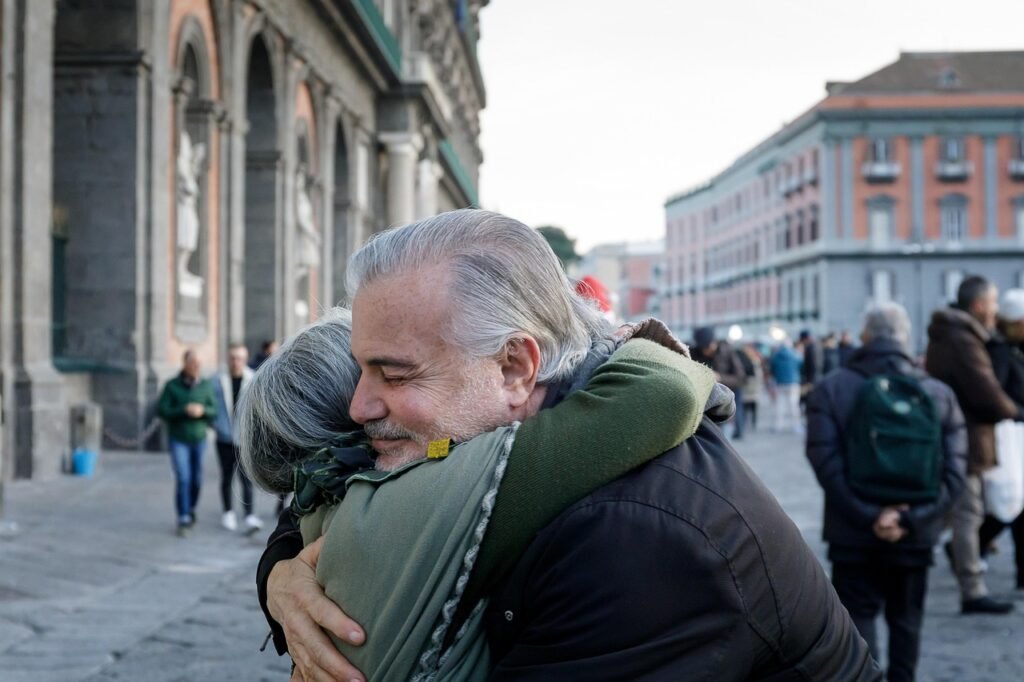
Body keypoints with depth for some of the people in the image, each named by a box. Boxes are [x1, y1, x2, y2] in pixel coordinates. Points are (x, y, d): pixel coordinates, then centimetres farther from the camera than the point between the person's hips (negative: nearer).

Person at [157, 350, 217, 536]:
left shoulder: (205, 386, -2)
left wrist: (202, 410, -23)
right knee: (183, 479, -13)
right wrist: (184, 410, -25)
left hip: (199, 439, 3)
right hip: (178, 440, -3)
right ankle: (183, 521, -9)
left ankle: (190, 508, 38)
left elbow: (214, 412, -1)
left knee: (196, 480, 10)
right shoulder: (172, 386, -10)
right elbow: (162, 411, -13)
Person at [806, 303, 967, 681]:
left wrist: (869, 516, -16)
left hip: (853, 534, -2)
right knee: (906, 619, 17)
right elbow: (953, 471, -7)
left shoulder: (831, 389, -5)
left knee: (859, 617, 4)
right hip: (915, 535, 2)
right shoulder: (940, 394, 1)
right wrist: (912, 518, -12)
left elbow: (827, 463, -16)